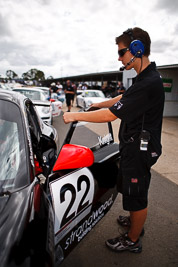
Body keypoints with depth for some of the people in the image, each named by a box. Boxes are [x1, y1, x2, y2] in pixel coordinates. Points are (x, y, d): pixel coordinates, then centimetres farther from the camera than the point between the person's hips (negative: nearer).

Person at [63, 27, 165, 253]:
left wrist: (75, 116, -18)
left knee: (136, 196, 8)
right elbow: (123, 98, 20)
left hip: (139, 150, -10)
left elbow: (111, 115, -27)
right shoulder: (146, 77, 7)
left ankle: (132, 241, 30)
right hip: (135, 146, 10)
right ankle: (135, 222, 48)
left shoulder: (148, 84, -26)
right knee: (131, 190, 26)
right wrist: (97, 105, 16)